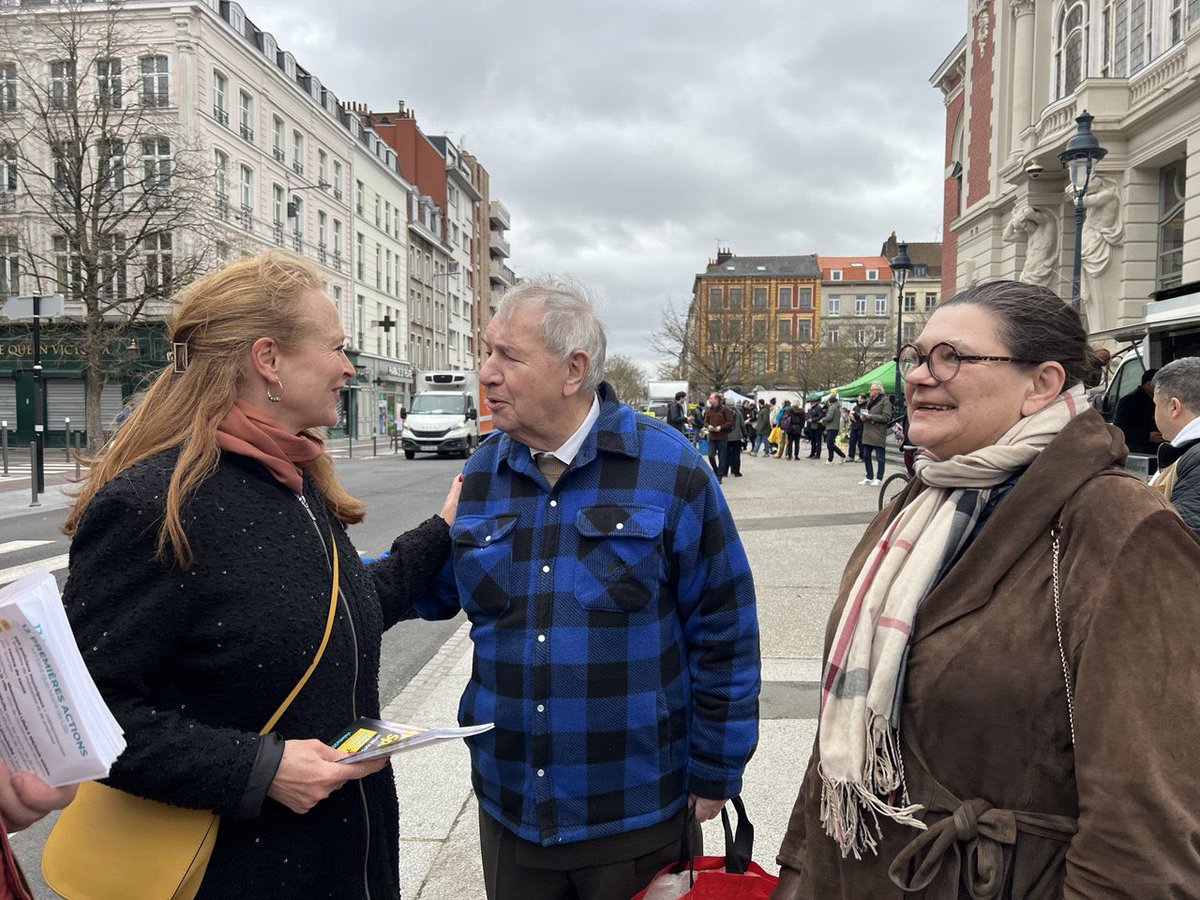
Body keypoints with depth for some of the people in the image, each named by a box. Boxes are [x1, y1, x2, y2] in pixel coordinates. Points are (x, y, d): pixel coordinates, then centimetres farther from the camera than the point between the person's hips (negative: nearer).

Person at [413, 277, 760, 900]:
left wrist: (714, 774, -4)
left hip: (636, 815, -3)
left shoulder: (670, 470, -12)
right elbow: (425, 588, 10)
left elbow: (723, 631, -8)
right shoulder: (480, 476, 0)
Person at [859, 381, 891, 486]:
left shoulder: (885, 401, -8)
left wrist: (871, 416, -18)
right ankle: (869, 477, 19)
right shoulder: (869, 400, 16)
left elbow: (886, 417, -15)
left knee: (879, 457, 0)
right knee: (866, 456, 9)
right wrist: (862, 416, 5)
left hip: (878, 434, -8)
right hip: (868, 433, 8)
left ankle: (879, 478, 7)